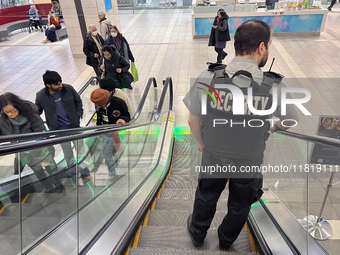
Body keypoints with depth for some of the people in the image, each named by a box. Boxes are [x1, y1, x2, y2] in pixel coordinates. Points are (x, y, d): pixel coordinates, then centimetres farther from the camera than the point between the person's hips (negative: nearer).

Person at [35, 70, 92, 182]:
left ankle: (85, 172, 22)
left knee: (81, 150, 7)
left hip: (74, 126, 1)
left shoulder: (68, 89, -10)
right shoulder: (41, 96, -11)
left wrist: (78, 115, -1)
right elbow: (37, 112, 6)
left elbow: (78, 101, 7)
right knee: (67, 153, 12)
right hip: (59, 130, -1)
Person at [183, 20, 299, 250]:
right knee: (240, 205, 27)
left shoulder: (207, 78, -22)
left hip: (213, 156, 1)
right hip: (249, 161, 0)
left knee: (206, 197, 27)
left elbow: (193, 120, -10)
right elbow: (289, 122, -4)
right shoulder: (274, 86, -23)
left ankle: (197, 234, 53)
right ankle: (226, 241, 53)